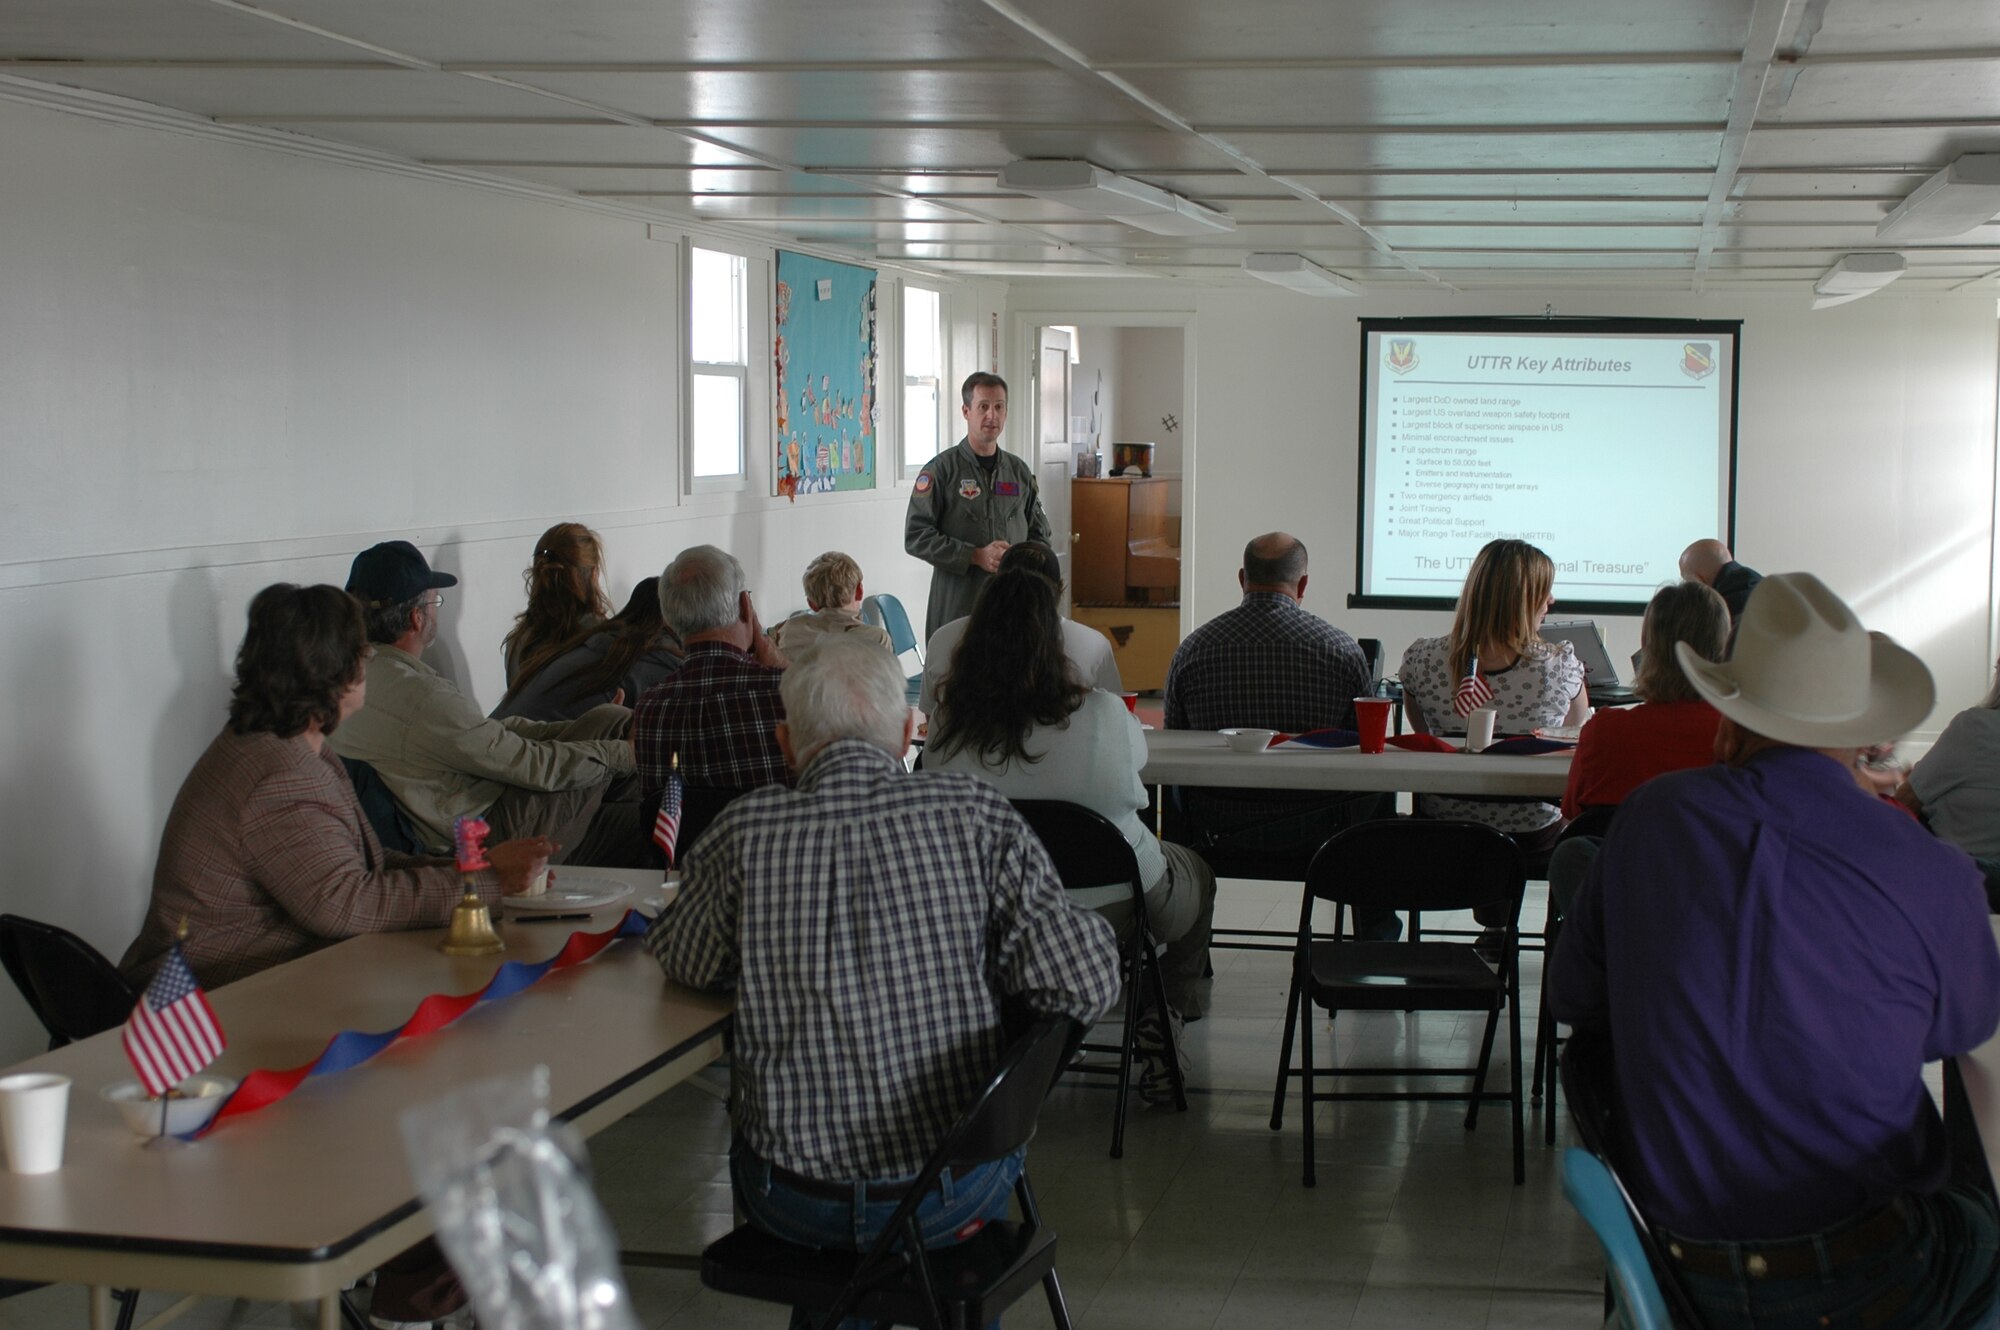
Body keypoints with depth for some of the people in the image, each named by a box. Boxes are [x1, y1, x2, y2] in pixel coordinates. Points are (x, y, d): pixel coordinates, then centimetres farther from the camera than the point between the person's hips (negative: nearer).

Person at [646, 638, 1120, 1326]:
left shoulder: (746, 832, -11)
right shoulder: (975, 812, -11)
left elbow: (685, 964, 6)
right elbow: (1087, 985, -13)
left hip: (795, 1207, 0)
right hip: (954, 1198, 0)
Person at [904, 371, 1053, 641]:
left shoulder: (1019, 471, 14)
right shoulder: (941, 469, -1)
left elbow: (1039, 534, 21)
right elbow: (916, 536, -6)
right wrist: (976, 556, -14)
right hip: (957, 605, -4)